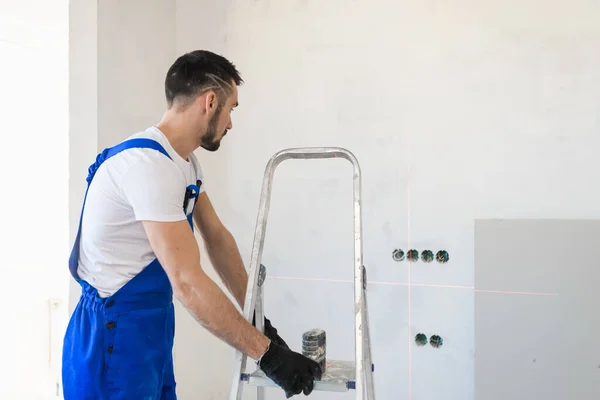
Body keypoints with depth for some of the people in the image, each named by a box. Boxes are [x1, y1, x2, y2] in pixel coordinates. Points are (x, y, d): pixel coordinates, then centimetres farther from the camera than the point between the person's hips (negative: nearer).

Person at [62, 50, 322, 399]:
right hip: (114, 337, -9)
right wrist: (267, 353, -24)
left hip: (153, 331, 9)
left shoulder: (185, 162, 7)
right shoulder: (149, 164, -25)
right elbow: (189, 284, -29)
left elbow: (218, 239, 10)